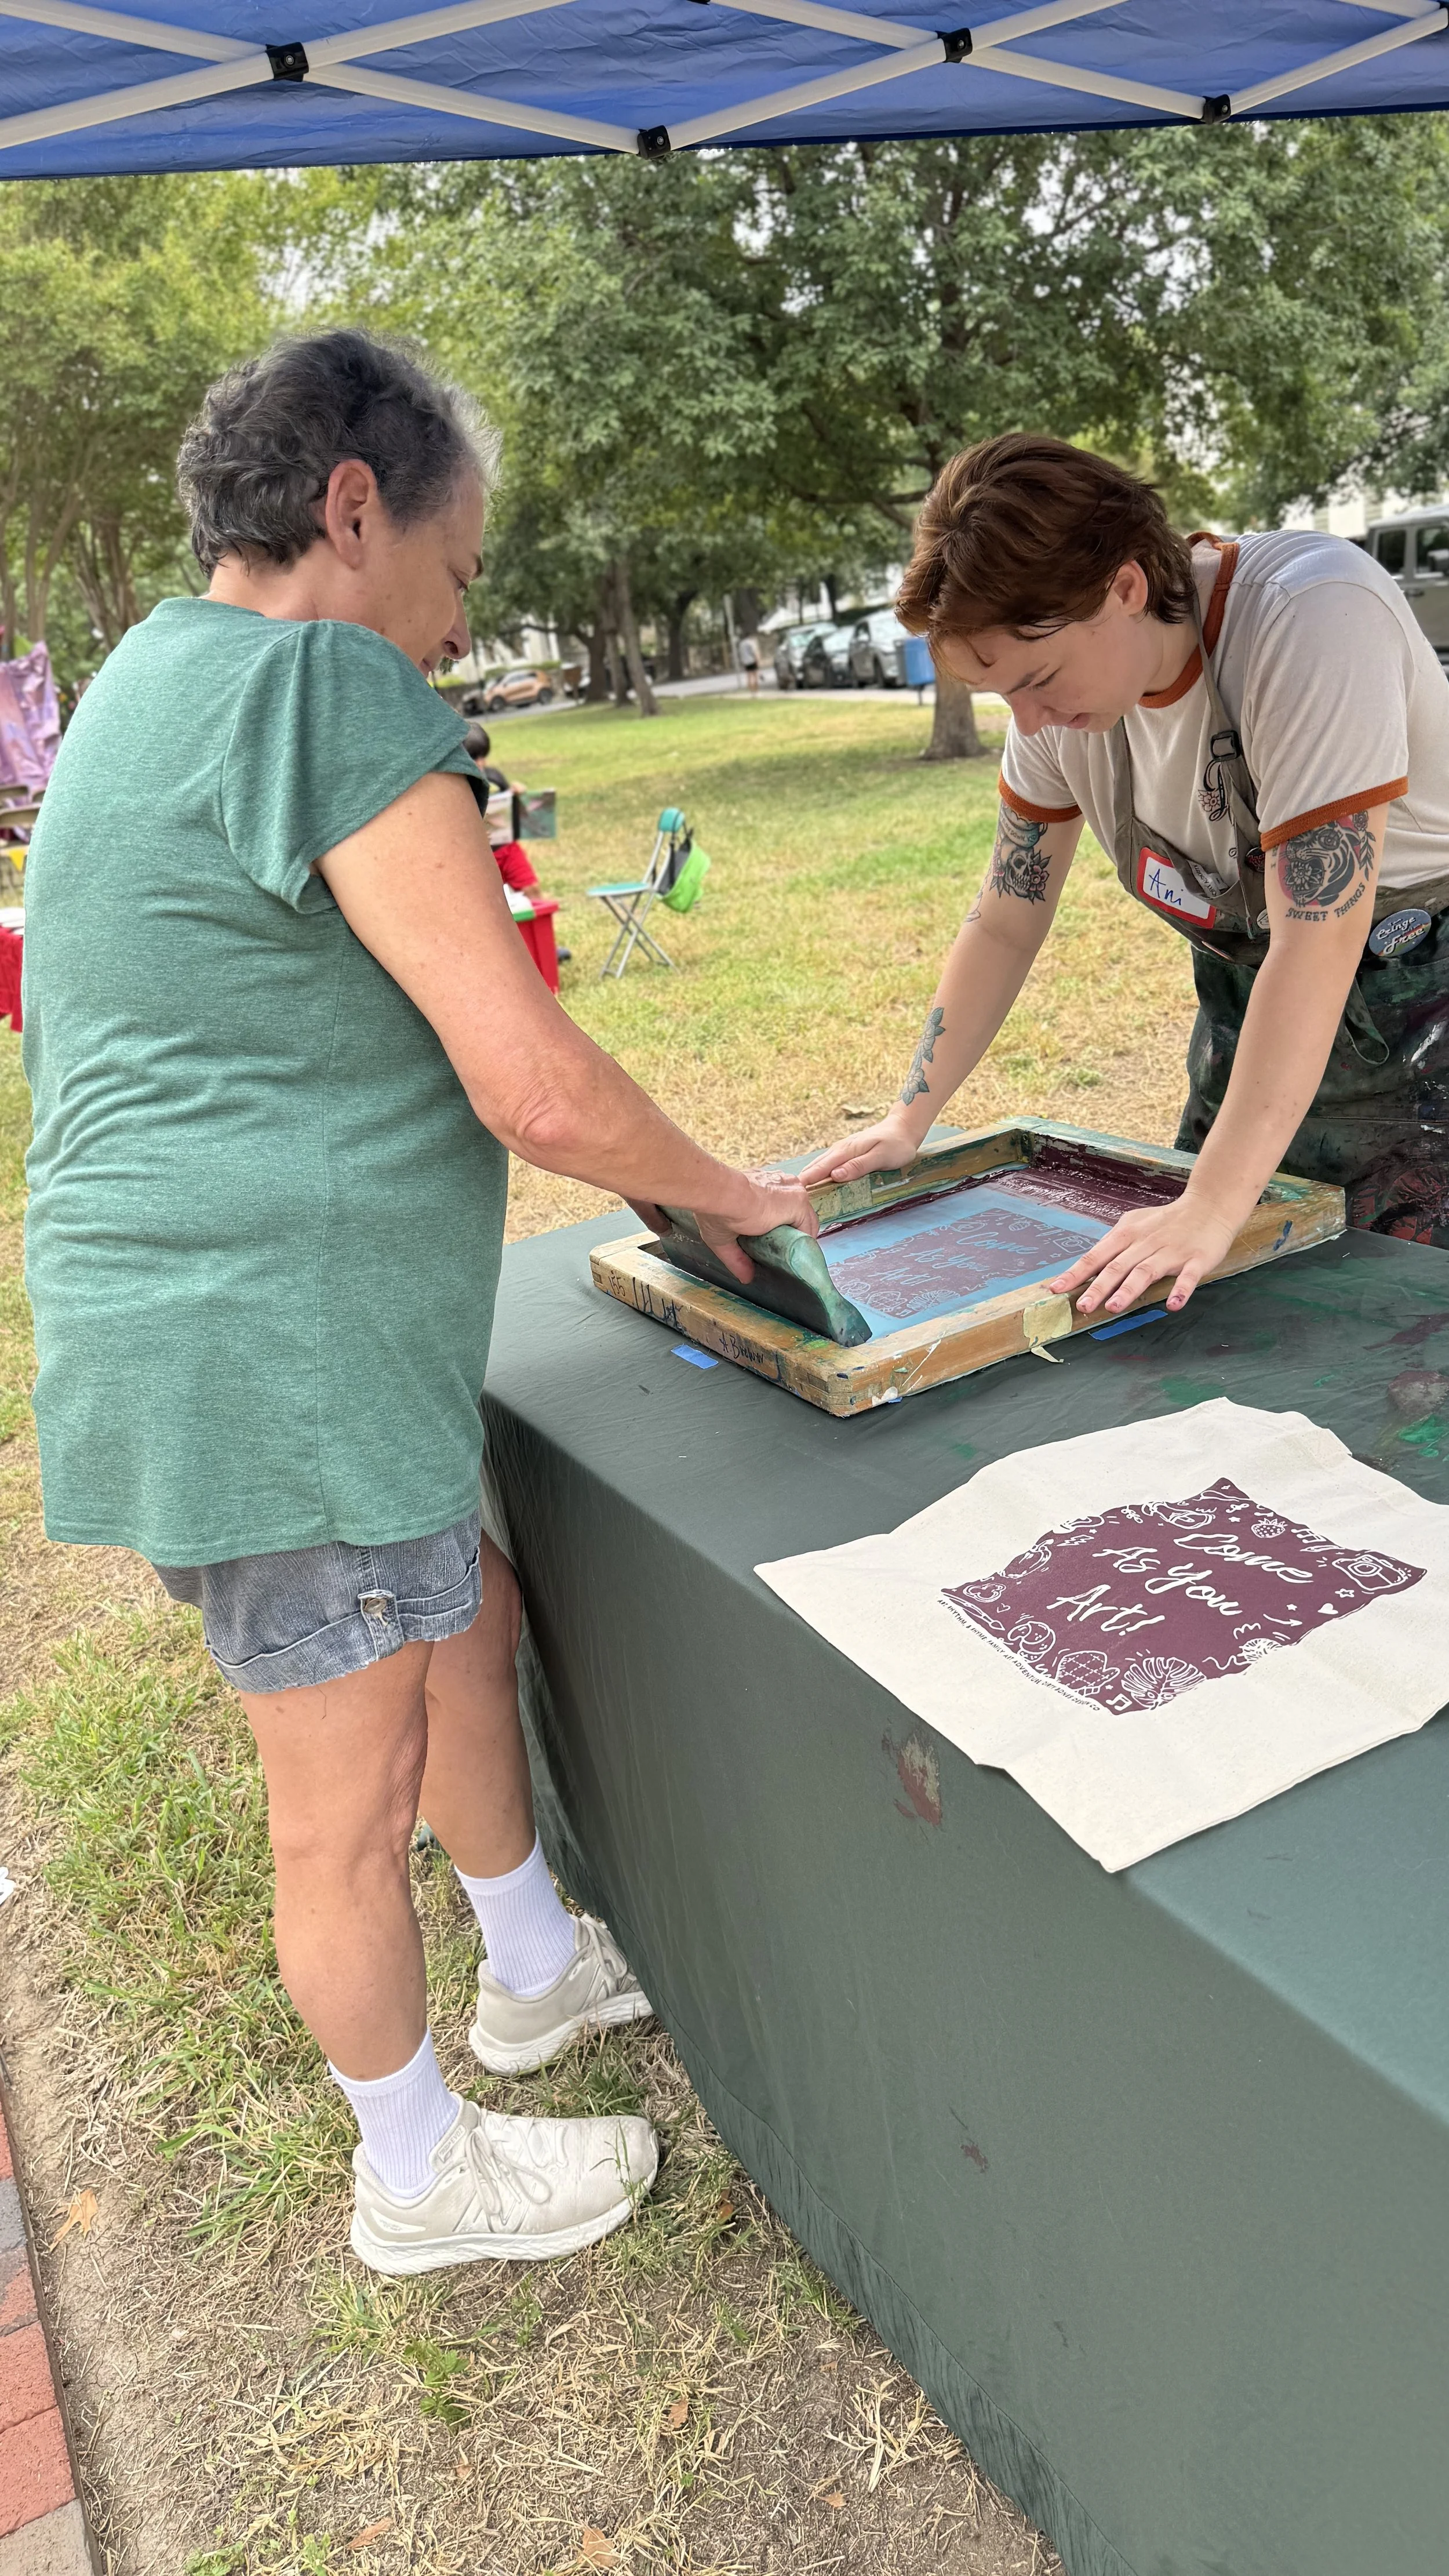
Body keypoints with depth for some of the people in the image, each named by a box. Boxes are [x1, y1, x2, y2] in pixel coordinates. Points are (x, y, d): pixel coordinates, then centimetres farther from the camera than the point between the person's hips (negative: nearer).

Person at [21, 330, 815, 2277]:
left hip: (248, 1335, 11)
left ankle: (536, 1969, 48)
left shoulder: (154, 681, 16)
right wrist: (721, 1194, -4)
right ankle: (421, 2173, 33)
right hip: (280, 1365, -10)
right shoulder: (334, 694, -17)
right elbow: (540, 1090, -22)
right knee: (353, 1805, 9)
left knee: (472, 1631, 25)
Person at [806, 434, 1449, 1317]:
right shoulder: (1064, 667, -7)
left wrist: (1213, 1206, -37)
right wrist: (908, 1122, -3)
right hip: (1251, 1004, 6)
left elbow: (1317, 938, -33)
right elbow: (1007, 920, 1)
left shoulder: (1312, 614, -28)